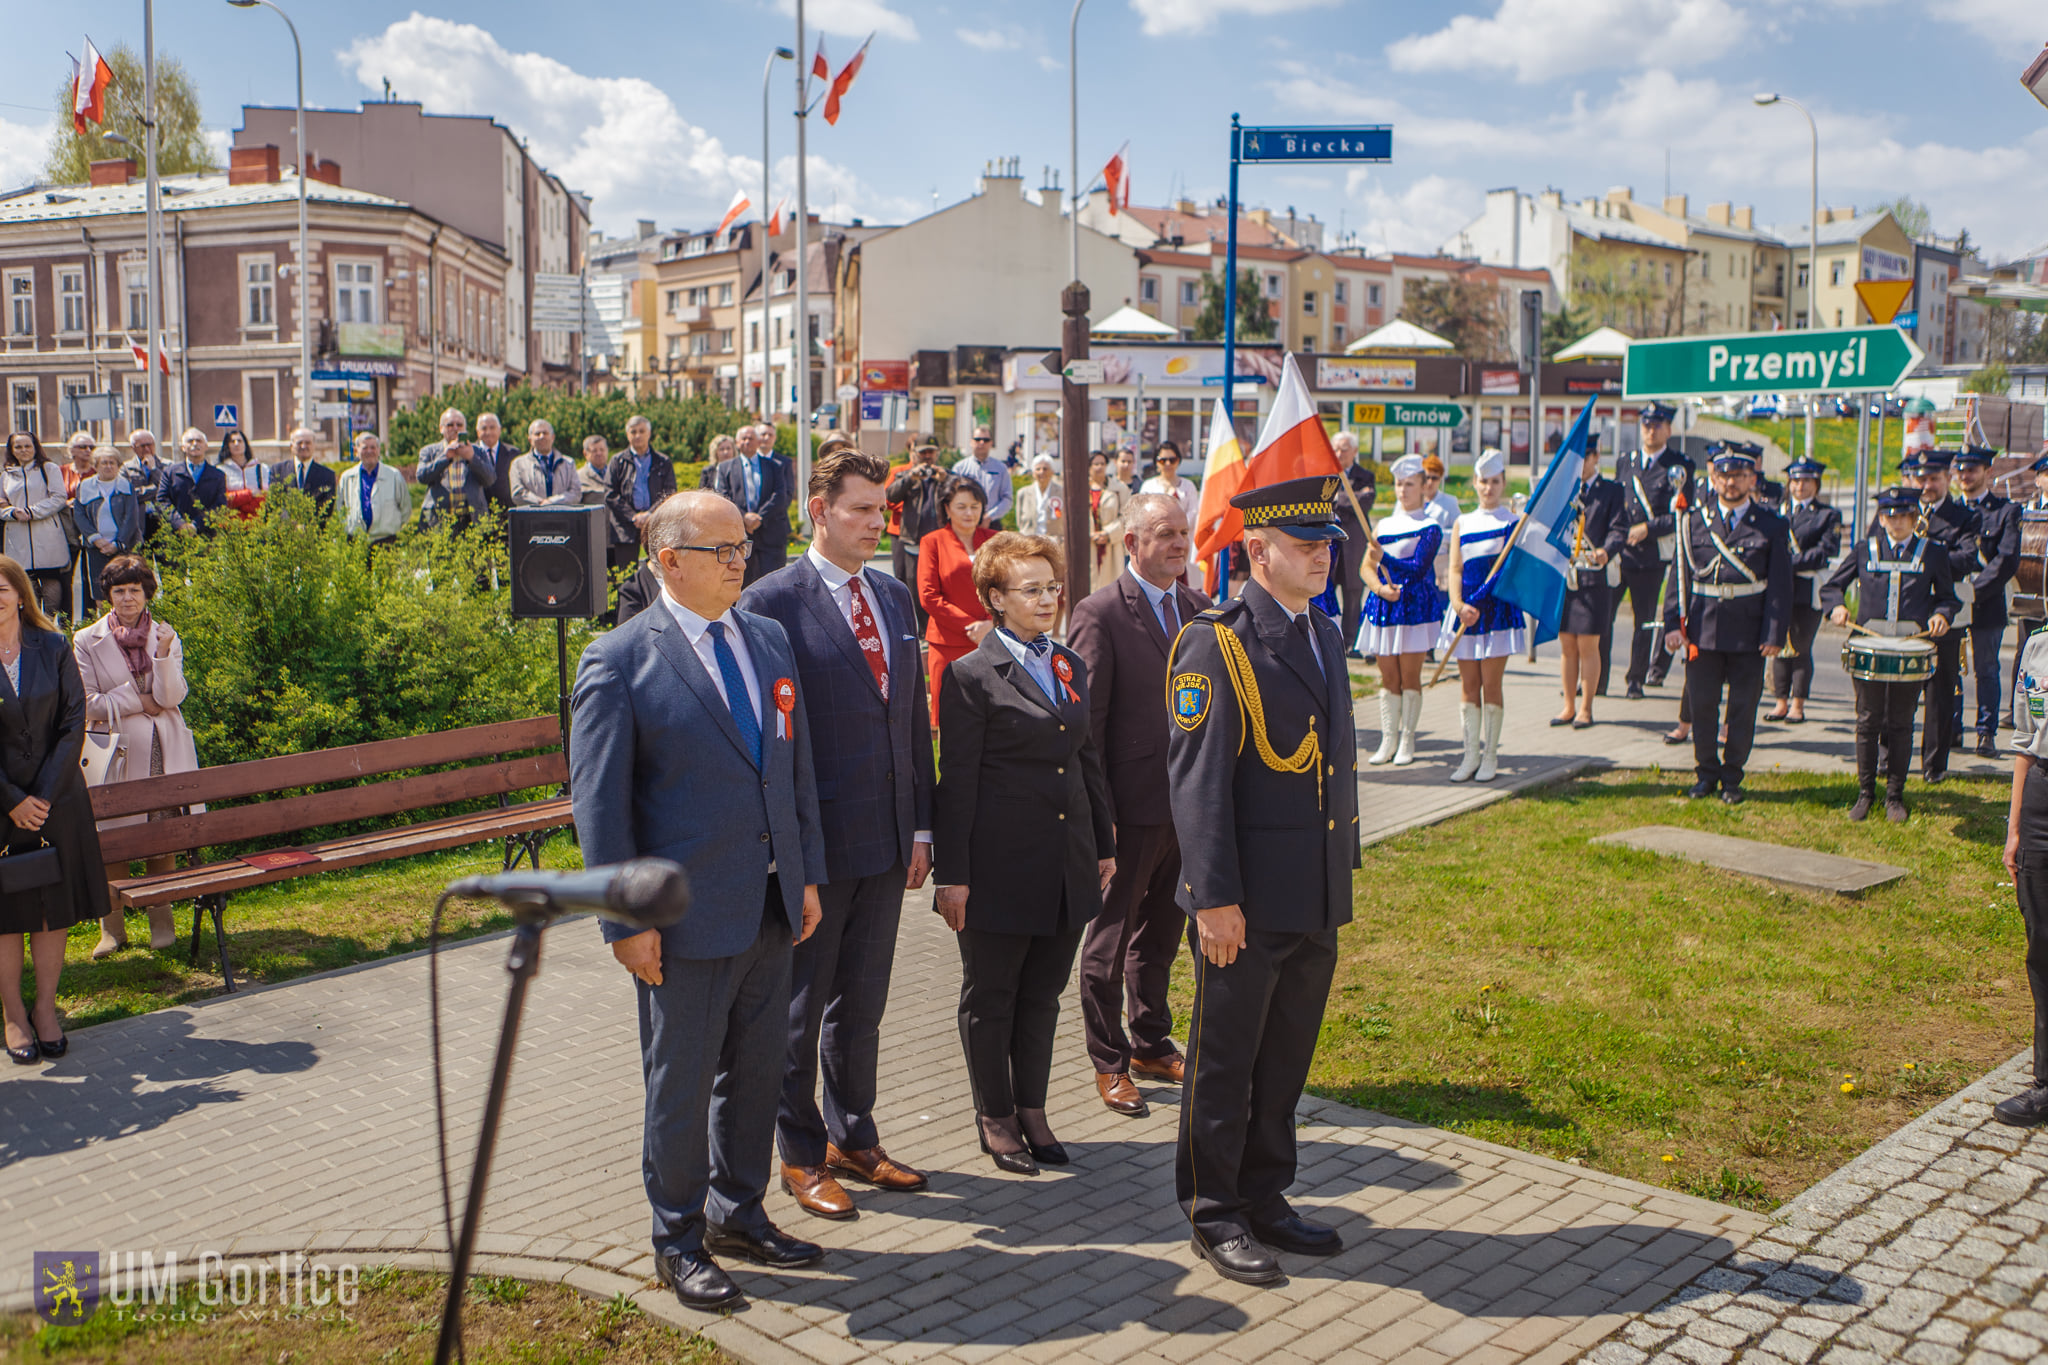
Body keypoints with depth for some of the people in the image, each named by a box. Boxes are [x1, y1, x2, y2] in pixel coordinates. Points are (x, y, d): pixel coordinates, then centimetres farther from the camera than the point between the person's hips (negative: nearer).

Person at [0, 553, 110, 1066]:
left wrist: (44, 793, -10)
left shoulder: (53, 648, 0)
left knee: (54, 912, 6)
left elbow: (74, 723, -2)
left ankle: (45, 1009, 19)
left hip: (57, 801, 2)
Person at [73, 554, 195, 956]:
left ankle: (161, 921, 14)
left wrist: (164, 654, -19)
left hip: (163, 751, 1)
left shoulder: (167, 637, 7)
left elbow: (171, 697, -6)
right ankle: (113, 928, 11)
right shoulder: (87, 642, 4)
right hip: (117, 753, -1)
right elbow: (88, 704, -2)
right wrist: (140, 701, -7)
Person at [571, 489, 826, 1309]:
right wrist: (626, 920, -14)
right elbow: (599, 802, -11)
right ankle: (678, 1241, 26)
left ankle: (739, 1212, 36)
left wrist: (807, 875, 10)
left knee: (757, 1069, 17)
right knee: (681, 1084, 8)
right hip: (687, 916, -6)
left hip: (771, 905, 6)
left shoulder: (769, 641, 8)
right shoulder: (619, 661, -11)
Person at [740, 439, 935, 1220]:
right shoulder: (769, 604, -11)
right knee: (800, 1009, 9)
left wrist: (921, 825, 10)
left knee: (862, 1003, 18)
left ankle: (854, 1138, 33)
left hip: (886, 843, 6)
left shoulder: (895, 597, 10)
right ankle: (802, 1156, 24)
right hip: (813, 846, -6)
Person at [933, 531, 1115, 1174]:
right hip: (1001, 867, -6)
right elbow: (957, 782, -10)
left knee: (1043, 994, 15)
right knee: (990, 998, 9)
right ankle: (995, 1118, 24)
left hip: (1068, 867, 6)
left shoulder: (1070, 666, 12)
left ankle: (1032, 1110, 29)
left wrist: (1104, 845, 15)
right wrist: (953, 873, -12)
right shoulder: (972, 675, -8)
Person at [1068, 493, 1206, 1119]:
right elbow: (1085, 720, -12)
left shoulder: (1199, 608, 8)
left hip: (1187, 802, 6)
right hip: (1132, 804, -6)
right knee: (1112, 937, 7)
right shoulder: (1099, 614, -11)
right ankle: (1109, 1062, 21)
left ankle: (1152, 1045, 35)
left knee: (1162, 932, 19)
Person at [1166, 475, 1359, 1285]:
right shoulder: (1215, 643, -12)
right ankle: (1213, 1216, 20)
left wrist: (1343, 868, 16)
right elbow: (1197, 780, -15)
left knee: (1285, 1063, 16)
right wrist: (1214, 898, -18)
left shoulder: (1326, 635, 12)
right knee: (1224, 1063, 6)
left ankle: (1264, 1200, 31)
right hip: (1248, 902, -7)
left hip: (1318, 900, 7)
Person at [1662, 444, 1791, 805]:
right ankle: (1706, 772, 22)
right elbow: (1679, 576, 5)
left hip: (1749, 636, -1)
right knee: (1702, 707, 7)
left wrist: (1775, 635, -7)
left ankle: (1732, 777, 18)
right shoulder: (1693, 521, 6)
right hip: (1703, 632, 1)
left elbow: (1780, 586, 1)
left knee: (1743, 710, 5)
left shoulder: (1773, 527, 3)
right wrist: (1673, 623, -5)